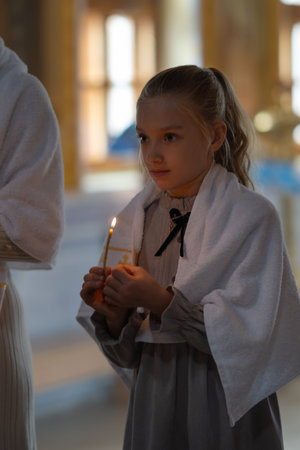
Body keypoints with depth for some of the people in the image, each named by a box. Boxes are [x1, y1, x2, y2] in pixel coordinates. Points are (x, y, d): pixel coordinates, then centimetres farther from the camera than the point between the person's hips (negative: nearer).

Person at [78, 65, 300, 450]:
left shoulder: (252, 217, -11)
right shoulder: (136, 220, 4)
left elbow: (248, 335, -19)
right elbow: (128, 353, 7)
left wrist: (164, 303, -24)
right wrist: (113, 316, -13)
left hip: (228, 407, -4)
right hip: (153, 398, 4)